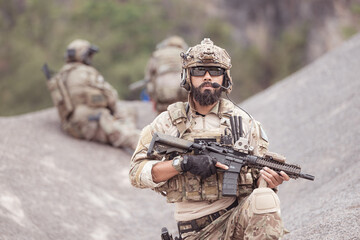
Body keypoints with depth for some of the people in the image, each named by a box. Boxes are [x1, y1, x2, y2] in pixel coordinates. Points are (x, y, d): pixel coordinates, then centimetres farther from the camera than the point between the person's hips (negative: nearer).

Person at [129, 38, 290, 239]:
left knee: (265, 199, -32)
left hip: (237, 215, 1)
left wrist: (271, 180, -14)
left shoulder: (242, 121, 9)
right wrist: (184, 164, -15)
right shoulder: (168, 122, 7)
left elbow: (260, 176, 11)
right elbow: (137, 172, 0)